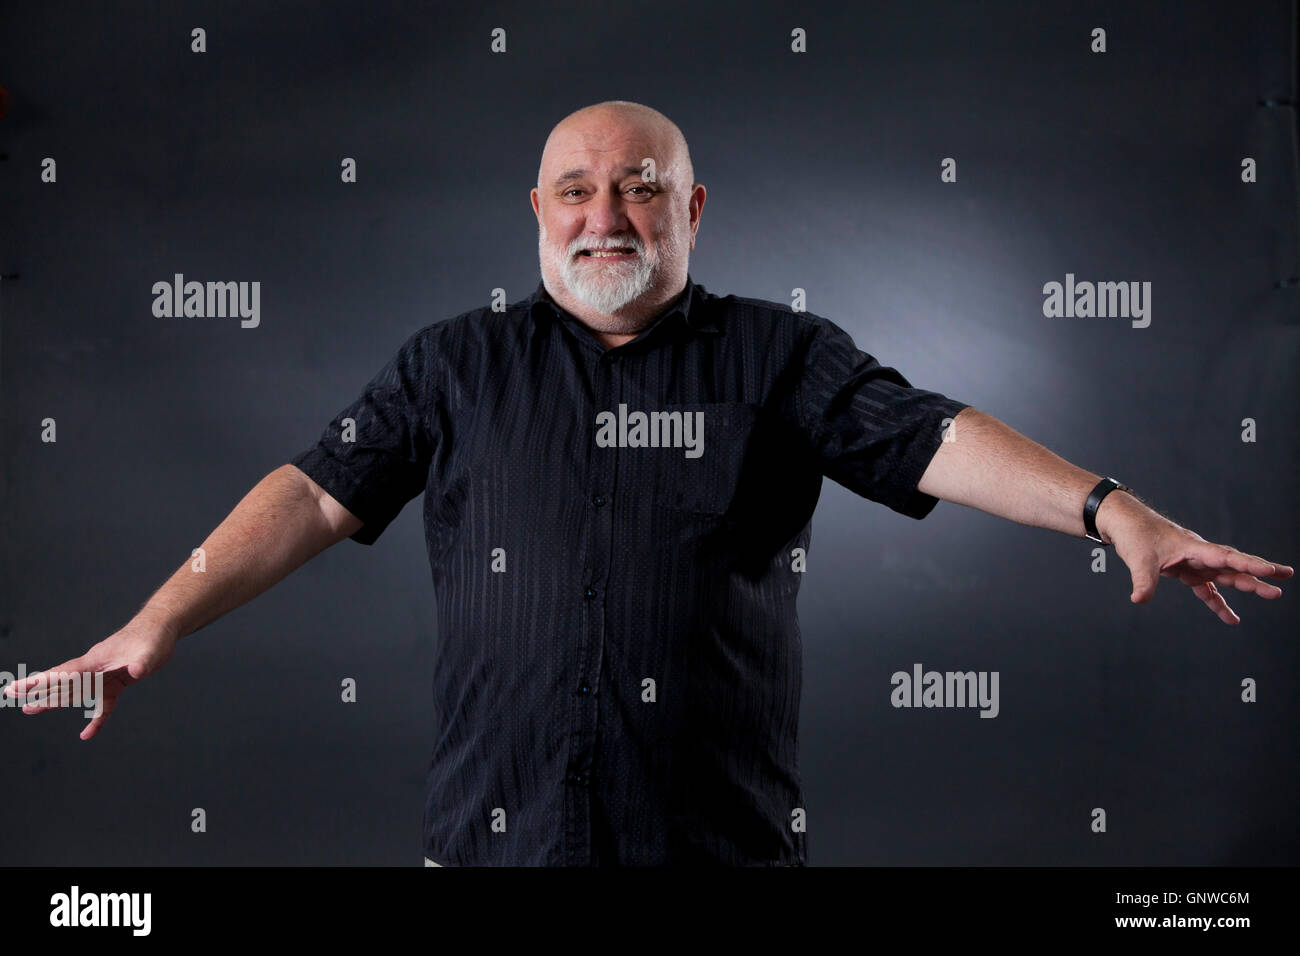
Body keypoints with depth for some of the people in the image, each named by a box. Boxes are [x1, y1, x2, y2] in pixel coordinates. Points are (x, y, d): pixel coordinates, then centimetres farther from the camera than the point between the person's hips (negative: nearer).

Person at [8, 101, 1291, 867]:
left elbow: (935, 438, -3)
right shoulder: (453, 365, 9)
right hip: (503, 826, 1)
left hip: (727, 828, 0)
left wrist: (1111, 510, -16)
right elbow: (319, 491, 4)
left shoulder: (777, 354, 6)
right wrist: (163, 620, -4)